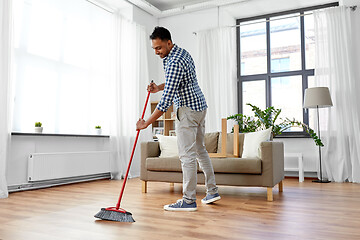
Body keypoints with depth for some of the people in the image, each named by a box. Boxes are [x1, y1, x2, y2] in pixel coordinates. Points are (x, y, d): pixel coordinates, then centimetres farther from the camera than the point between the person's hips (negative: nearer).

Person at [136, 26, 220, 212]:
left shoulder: (174, 63, -22)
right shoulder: (182, 52, 11)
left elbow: (167, 100, -25)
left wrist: (146, 123, -20)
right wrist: (158, 88, 9)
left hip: (188, 109, -10)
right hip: (200, 106, 10)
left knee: (187, 155, -6)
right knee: (200, 149, 16)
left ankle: (189, 200, 0)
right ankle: (212, 191, 23)